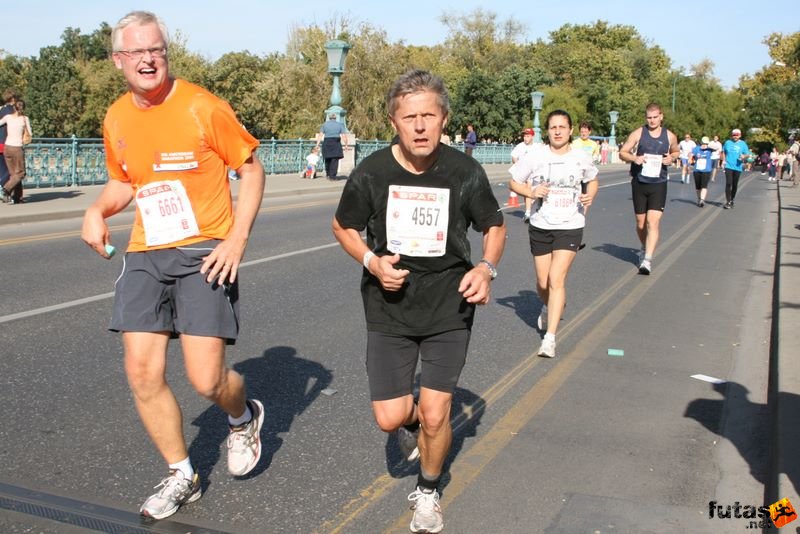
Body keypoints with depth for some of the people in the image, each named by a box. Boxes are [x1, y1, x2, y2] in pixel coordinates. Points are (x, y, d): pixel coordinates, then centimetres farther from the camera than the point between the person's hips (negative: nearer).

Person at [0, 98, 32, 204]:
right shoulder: (25, 118, -5)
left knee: (13, 173, 13)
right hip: (18, 148, -4)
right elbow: (29, 134, 2)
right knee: (20, 173, 9)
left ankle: (17, 198, 9)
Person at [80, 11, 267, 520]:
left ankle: (244, 418, 27)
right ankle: (182, 475, 22)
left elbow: (251, 168, -3)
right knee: (142, 371, 0)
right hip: (145, 255, 5)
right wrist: (98, 210, -1)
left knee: (206, 378, -11)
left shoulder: (203, 106, -10)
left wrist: (237, 239, -13)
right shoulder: (116, 119, 7)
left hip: (204, 253, -5)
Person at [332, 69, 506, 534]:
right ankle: (411, 417, 38)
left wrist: (487, 268, -16)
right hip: (390, 308, 1)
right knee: (389, 419, -2)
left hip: (450, 306, 0)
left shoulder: (465, 172, -11)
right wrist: (372, 262, -14)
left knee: (435, 416, -2)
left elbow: (495, 226, 4)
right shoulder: (372, 172, -11)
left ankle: (428, 494, 28)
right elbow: (344, 226, 5)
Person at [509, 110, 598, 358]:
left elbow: (592, 180, 17)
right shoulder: (535, 156, -5)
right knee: (543, 283, 10)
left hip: (570, 227, -1)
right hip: (540, 226, 1)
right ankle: (548, 307, 46)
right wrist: (531, 192, -16)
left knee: (556, 280, -14)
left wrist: (590, 195, -4)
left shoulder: (582, 157, -1)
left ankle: (550, 338, -10)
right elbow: (513, 182, 3)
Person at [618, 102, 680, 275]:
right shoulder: (638, 134, -1)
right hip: (639, 183, 1)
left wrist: (671, 158, -2)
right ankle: (645, 249, 38)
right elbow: (622, 153, 2)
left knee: (653, 222, -15)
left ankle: (647, 260, -17)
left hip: (658, 185, -1)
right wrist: (634, 158, -18)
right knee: (641, 223, 10)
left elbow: (676, 151, 21)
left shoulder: (670, 136, 4)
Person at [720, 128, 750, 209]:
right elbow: (723, 152, 18)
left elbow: (747, 154, 4)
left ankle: (732, 200, 26)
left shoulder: (743, 144, 3)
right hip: (728, 166, -1)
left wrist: (744, 156, -19)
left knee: (735, 185, 10)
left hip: (738, 167, 1)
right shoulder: (727, 142, 6)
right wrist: (723, 160, 3)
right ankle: (728, 202, -11)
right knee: (728, 183, -13)